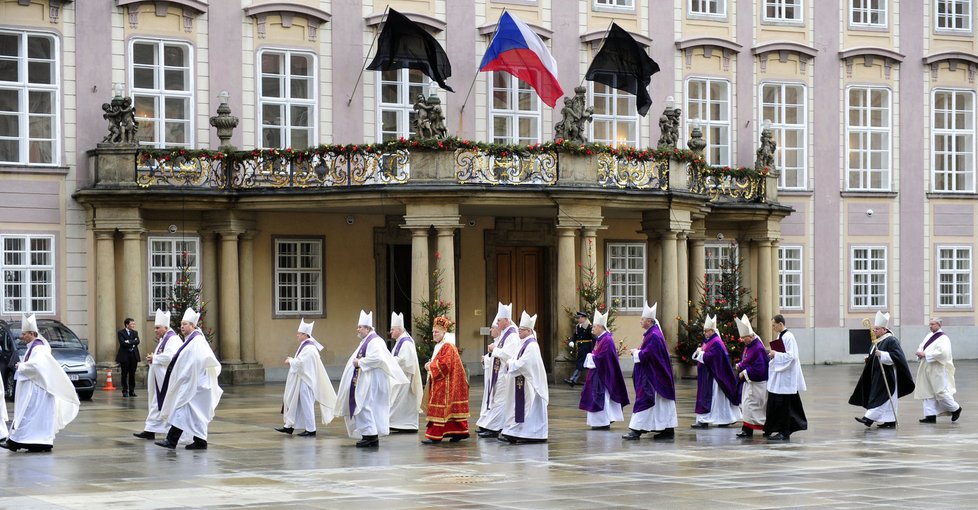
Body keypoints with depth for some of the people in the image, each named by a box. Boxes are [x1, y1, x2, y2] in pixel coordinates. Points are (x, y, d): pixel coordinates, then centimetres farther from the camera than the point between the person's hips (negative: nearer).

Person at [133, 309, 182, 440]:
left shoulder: (173, 339, -15)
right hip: (160, 380, 10)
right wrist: (152, 359, 2)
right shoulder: (163, 339, 17)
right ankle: (150, 431, 10)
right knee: (156, 405, 9)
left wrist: (154, 358, -15)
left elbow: (170, 356, -29)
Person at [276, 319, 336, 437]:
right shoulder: (305, 346, 13)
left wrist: (290, 361, -7)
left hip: (305, 381, -10)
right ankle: (289, 426, 18)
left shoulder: (308, 348, -20)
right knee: (295, 404, 13)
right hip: (301, 380, 10)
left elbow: (300, 362, -24)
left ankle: (310, 430, 4)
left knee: (306, 404, -3)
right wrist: (292, 360, 4)